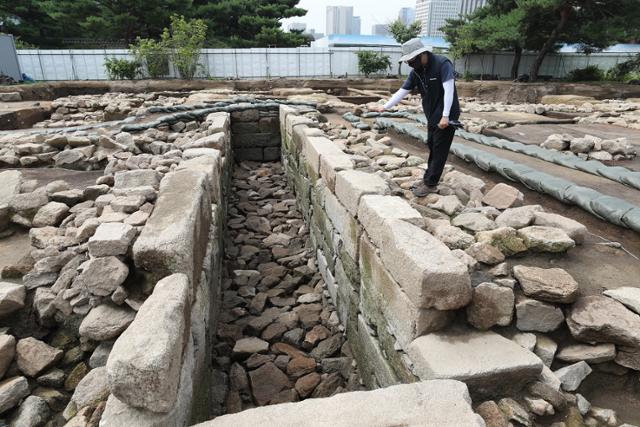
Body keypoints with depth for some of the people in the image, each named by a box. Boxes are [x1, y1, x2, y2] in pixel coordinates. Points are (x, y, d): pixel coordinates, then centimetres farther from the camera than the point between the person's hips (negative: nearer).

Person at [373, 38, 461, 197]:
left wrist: (445, 116, -33)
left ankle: (430, 184, 3)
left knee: (439, 150, -2)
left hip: (446, 116, -7)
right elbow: (402, 91, 3)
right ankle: (428, 180, 22)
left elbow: (448, 89, -27)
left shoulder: (442, 64, -19)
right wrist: (385, 107, -4)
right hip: (432, 116, 7)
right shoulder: (416, 71, 1)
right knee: (432, 148, 13)